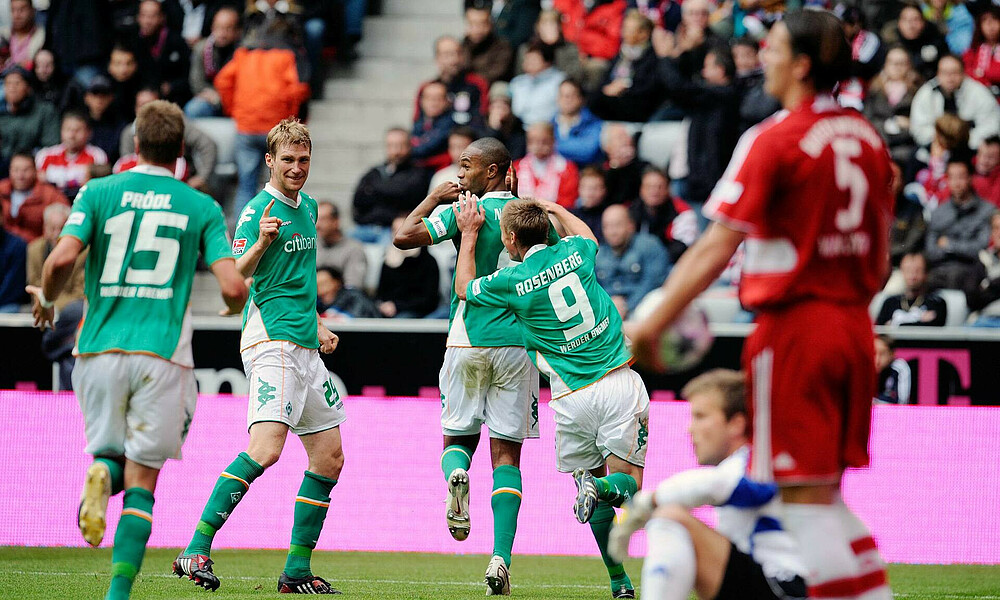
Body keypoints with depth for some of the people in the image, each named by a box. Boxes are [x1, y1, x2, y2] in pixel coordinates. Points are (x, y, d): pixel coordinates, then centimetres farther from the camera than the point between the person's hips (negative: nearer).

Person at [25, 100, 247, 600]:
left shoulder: (98, 192, 4)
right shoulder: (203, 208, 4)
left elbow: (61, 259, -10)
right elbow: (233, 287, -5)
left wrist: (45, 299, 10)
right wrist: (235, 305, 20)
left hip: (100, 349, 1)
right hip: (162, 353, -1)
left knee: (109, 456, 17)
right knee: (141, 481, 5)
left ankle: (102, 474, -21)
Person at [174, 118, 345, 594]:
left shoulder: (307, 207, 17)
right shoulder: (258, 210, -9)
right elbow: (233, 278, -18)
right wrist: (260, 244, -33)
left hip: (305, 348, 9)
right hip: (271, 341, -9)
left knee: (329, 457, 7)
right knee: (266, 448, -23)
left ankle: (297, 570, 14)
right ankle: (196, 551, -24)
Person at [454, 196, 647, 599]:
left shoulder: (512, 281, -6)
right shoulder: (574, 253, 1)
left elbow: (463, 288, 17)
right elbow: (585, 233, 30)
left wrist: (470, 233, 22)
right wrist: (552, 207, 41)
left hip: (573, 397, -2)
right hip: (619, 382, 2)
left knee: (593, 478, 13)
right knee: (628, 482, 7)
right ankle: (602, 488, -29)